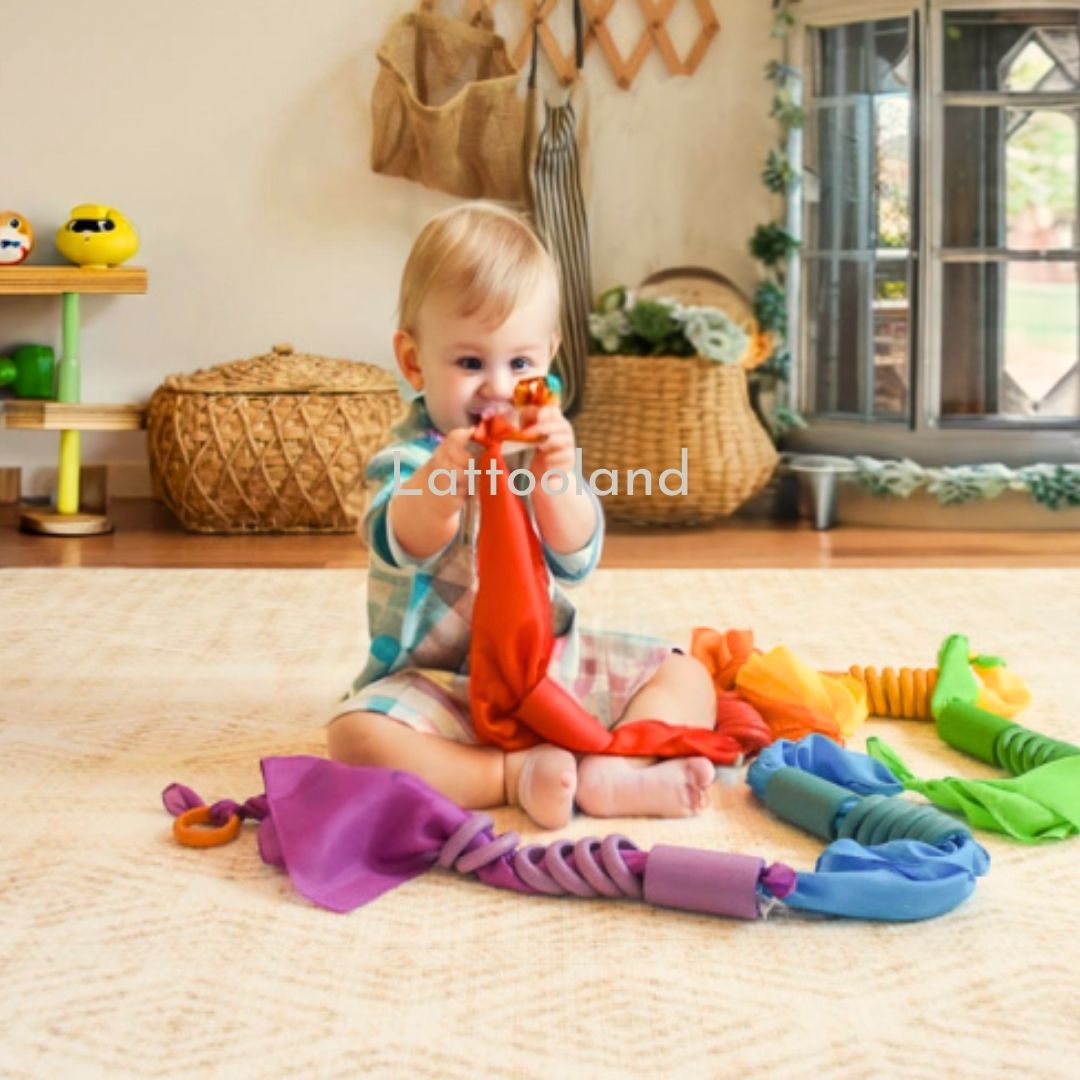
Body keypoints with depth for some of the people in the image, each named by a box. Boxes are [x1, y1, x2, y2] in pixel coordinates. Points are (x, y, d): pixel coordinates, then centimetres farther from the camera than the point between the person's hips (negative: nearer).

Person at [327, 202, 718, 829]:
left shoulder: (543, 442, 0)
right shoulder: (409, 457, -10)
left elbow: (575, 561, -14)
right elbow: (403, 546, -32)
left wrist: (555, 478, -35)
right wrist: (438, 482, -54)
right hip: (437, 679, -4)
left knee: (688, 678, -5)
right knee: (357, 737, -32)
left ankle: (609, 770, -26)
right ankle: (513, 775, -27)